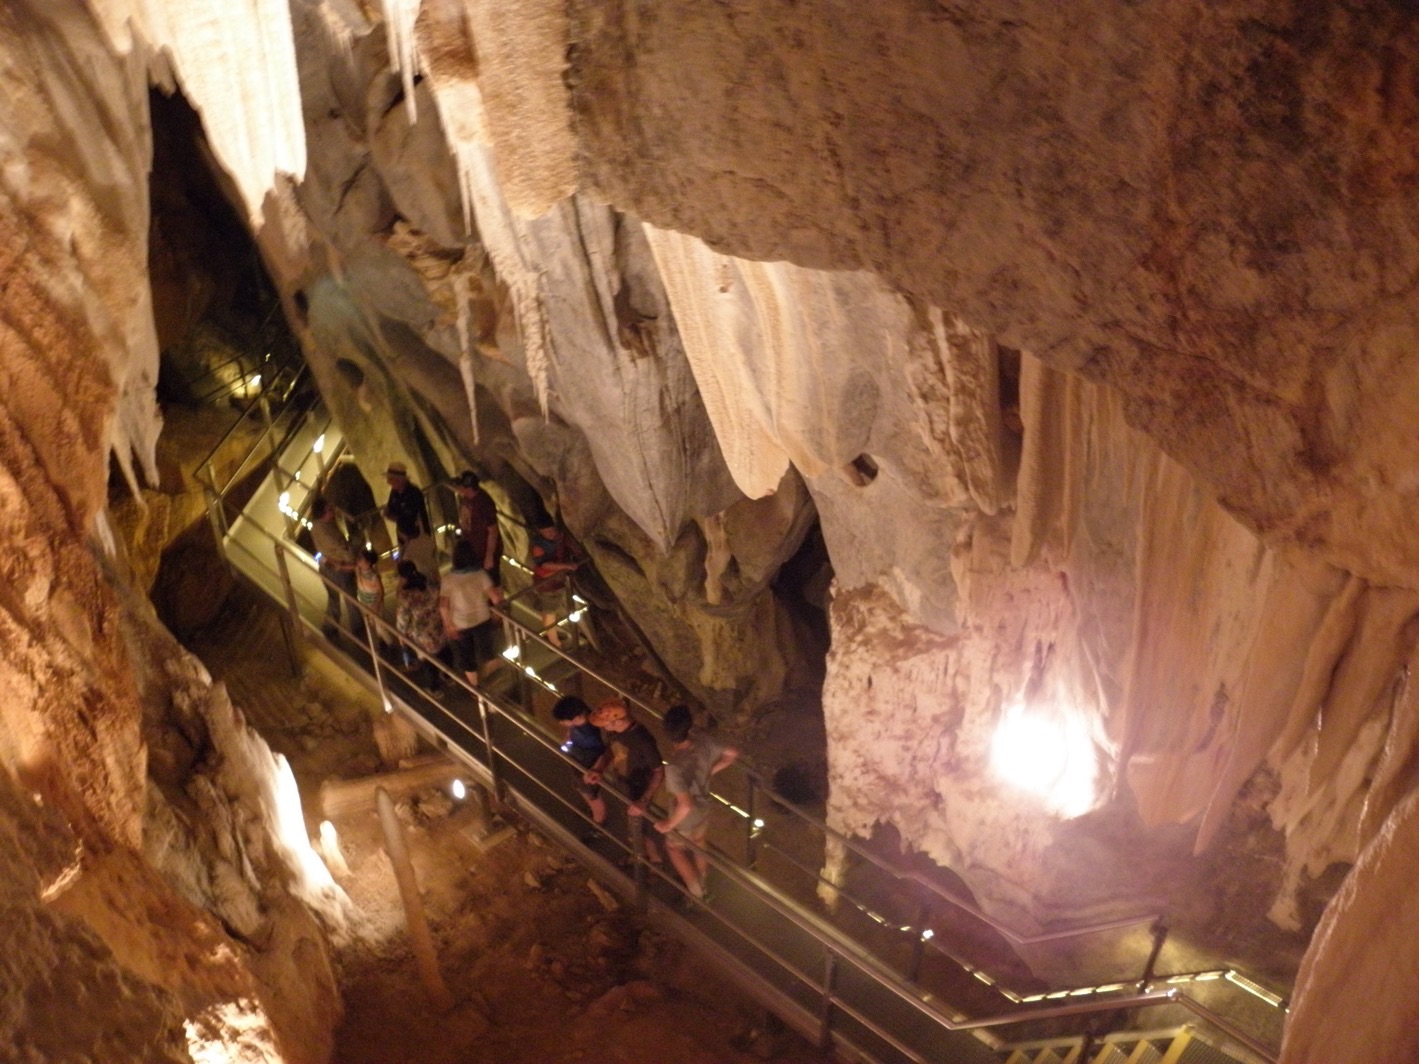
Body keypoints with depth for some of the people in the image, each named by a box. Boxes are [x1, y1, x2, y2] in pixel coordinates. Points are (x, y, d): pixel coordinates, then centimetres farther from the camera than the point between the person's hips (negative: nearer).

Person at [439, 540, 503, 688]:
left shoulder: (448, 580, -21)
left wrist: (448, 624, -8)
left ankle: (474, 685, 40)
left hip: (459, 624, -1)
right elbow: (495, 598, -21)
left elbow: (443, 606, -21)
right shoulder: (481, 575, -20)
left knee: (466, 655, 23)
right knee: (486, 647, 29)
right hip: (482, 620, 1)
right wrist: (500, 595, 2)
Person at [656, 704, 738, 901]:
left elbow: (685, 805, -45)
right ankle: (701, 885, 58)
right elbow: (733, 754, -8)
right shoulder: (705, 742, -25)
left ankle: (696, 893, 41)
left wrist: (668, 824, -27)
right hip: (704, 807, 6)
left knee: (675, 848, 27)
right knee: (698, 846, 33)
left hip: (687, 819, -6)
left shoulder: (675, 767, -43)